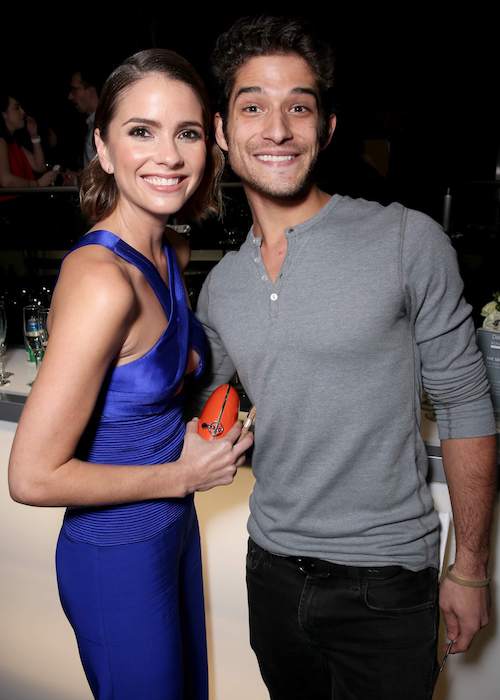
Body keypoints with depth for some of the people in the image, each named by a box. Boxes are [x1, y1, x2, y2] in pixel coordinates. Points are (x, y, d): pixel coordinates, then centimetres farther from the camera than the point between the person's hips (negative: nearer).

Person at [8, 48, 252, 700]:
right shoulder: (102, 280, -29)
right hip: (119, 554, -8)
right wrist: (184, 474, -18)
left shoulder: (163, 256, -1)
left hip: (174, 526, 8)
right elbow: (32, 476, -26)